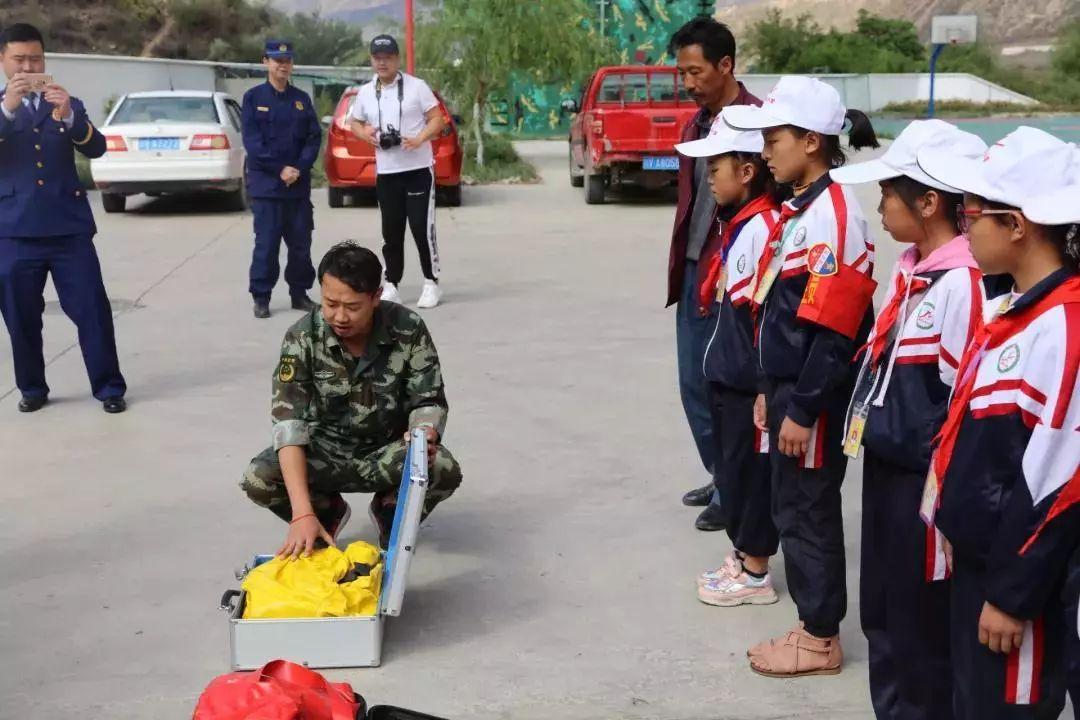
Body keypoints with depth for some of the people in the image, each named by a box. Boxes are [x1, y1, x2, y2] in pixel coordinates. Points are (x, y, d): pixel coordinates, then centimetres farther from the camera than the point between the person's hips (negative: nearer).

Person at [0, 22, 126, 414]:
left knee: (92, 310, -2)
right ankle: (32, 388, 21)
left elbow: (96, 148, -3)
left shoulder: (68, 104, 12)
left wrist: (69, 117, -20)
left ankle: (109, 387, 7)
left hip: (69, 225, 0)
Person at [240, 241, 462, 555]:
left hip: (388, 452, 0)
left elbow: (430, 402, -11)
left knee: (445, 469, -32)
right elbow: (288, 422, -28)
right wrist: (303, 512, -40)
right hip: (326, 452, 1)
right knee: (258, 479, -27)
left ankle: (391, 510, 4)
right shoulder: (303, 337, -21)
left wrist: (423, 437, -39)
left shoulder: (408, 329, -19)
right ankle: (328, 512, 7)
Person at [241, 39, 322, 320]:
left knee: (301, 243, 7)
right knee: (266, 243, -3)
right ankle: (261, 297, 4)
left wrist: (299, 168, -9)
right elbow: (252, 141, -6)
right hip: (265, 184, -3)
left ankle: (299, 293, 18)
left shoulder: (302, 99, 11)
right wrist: (280, 169, -14)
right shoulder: (253, 98, 1)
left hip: (299, 185, 3)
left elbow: (314, 137, 5)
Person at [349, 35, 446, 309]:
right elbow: (355, 123, 20)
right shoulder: (365, 93, 9)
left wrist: (419, 139, -19)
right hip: (385, 172, 4)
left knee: (422, 228, -4)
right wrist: (365, 134, -3)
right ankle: (391, 285, 15)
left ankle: (432, 283, 7)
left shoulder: (416, 86, -3)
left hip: (418, 168, -4)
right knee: (391, 232, 7)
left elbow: (438, 119, -3)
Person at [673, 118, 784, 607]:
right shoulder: (734, 224, 9)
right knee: (732, 467, 17)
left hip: (751, 382, -9)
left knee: (751, 471, 3)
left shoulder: (764, 228, -20)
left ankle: (755, 573, 17)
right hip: (726, 377, 9)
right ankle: (742, 557, 31)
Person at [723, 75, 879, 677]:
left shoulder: (834, 214, -19)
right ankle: (812, 625, 30)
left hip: (815, 398, -9)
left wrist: (803, 410, -20)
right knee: (792, 508, 16)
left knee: (809, 513, 3)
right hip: (789, 387, 9)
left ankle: (821, 641, 18)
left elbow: (834, 331, -22)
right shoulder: (799, 209, 11)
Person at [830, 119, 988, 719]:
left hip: (925, 483, -9)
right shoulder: (908, 269, 7)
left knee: (921, 628, 7)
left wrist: (894, 437, -16)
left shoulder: (962, 283, -22)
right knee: (882, 614, 22)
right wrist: (865, 425, 12)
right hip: (886, 470, 9)